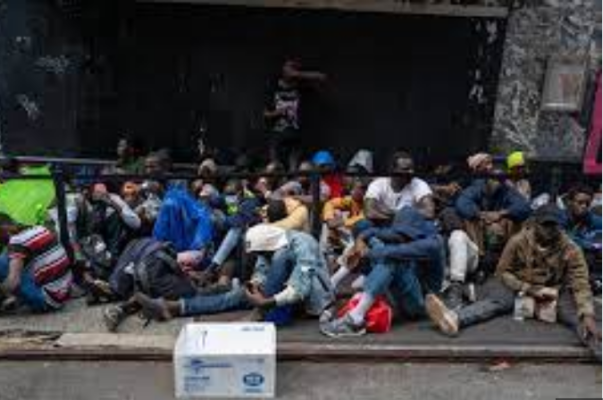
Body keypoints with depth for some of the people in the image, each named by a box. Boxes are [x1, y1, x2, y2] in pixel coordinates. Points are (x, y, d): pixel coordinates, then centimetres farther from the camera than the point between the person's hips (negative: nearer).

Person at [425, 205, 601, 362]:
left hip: (555, 293, 2)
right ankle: (454, 319, -56)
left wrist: (588, 315, -35)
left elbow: (581, 285, -18)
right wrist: (530, 289, -17)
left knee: (576, 313, -30)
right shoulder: (519, 241, -11)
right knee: (497, 299, -30)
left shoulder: (571, 250, -13)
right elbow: (503, 272, -3)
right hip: (522, 289, -1)